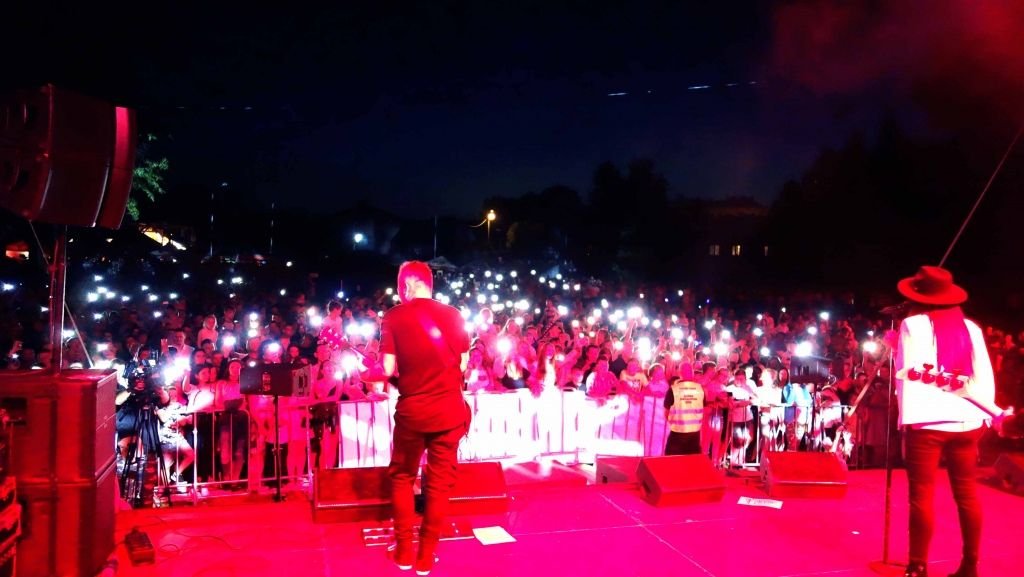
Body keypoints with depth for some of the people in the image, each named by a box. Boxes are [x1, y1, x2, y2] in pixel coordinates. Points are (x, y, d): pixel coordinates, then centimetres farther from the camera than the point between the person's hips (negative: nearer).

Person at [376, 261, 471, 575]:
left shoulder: (394, 317, -6)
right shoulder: (454, 316, 0)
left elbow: (388, 369, -8)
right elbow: (463, 365, 4)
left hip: (412, 411, -1)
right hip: (450, 411, 2)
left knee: (402, 476, 18)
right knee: (439, 481, 12)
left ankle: (404, 551, 23)